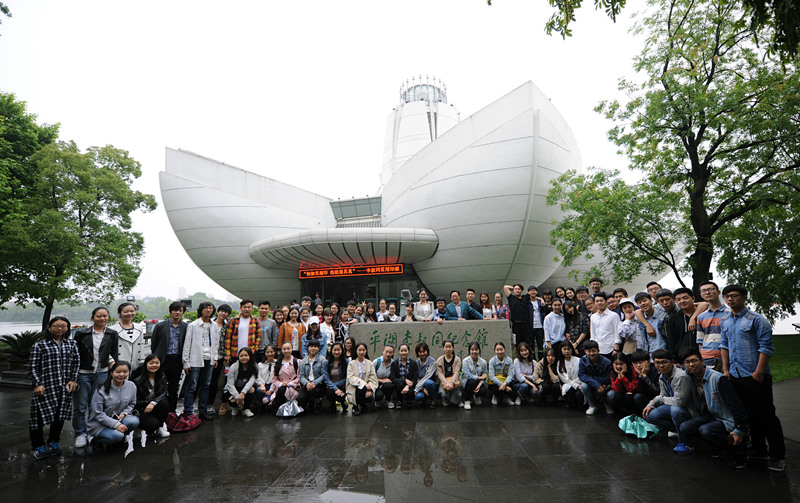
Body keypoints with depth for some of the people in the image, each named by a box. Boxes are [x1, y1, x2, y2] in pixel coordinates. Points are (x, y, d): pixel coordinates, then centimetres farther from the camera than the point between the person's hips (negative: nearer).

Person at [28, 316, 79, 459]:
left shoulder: (72, 344, 11)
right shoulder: (39, 346, 1)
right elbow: (32, 367, 0)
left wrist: (73, 380, 2)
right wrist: (37, 384, -9)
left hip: (65, 388, 3)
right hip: (45, 388, -3)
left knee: (60, 416, 10)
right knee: (40, 415, 1)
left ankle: (53, 442, 28)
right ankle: (38, 446, 19)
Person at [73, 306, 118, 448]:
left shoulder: (112, 334, 4)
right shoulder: (81, 334, -2)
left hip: (102, 374, 1)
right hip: (83, 374, -1)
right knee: (80, 406, 4)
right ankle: (80, 434, 17)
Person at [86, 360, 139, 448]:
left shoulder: (131, 386, -3)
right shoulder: (102, 390, -16)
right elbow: (98, 414, -16)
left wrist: (124, 413, -12)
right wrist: (116, 425, -25)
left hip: (118, 418, 4)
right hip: (99, 423, -4)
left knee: (134, 421, -28)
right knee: (116, 436, -30)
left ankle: (121, 436, 2)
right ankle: (97, 439, 2)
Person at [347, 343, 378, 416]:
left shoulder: (369, 363, 11)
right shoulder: (351, 364, 6)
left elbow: (373, 378, 2)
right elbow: (351, 378, -9)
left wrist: (369, 389, -17)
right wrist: (364, 384, -23)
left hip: (366, 388, 2)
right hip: (354, 388, -2)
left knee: (370, 398, -29)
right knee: (361, 388, -34)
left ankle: (362, 405, 8)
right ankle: (356, 406, -6)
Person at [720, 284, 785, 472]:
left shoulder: (756, 320, -8)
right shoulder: (725, 322, 11)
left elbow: (766, 347, -11)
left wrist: (758, 372, -15)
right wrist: (725, 369, 9)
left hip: (756, 377, -6)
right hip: (736, 376, 6)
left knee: (766, 415, 0)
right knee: (749, 414, 15)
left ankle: (777, 456, 12)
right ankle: (759, 449, 26)